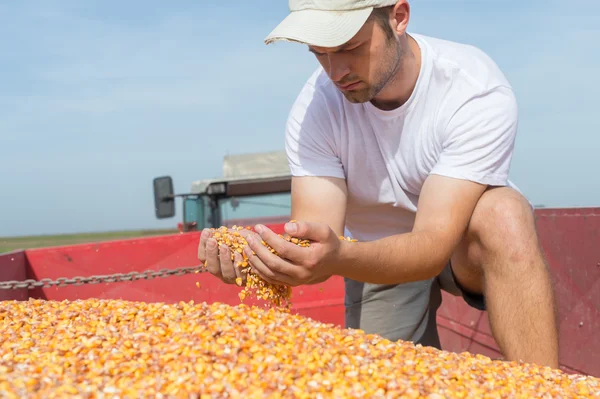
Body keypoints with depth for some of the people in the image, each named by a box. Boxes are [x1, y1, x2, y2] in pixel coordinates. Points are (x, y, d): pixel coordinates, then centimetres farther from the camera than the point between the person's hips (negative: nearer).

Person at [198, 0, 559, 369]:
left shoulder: (478, 90, -29)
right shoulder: (315, 107, -20)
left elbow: (433, 245, -36)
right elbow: (317, 237, -26)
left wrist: (339, 257, -56)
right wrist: (265, 256, -49)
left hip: (469, 243, -2)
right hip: (378, 258, 3)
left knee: (502, 213, -34)